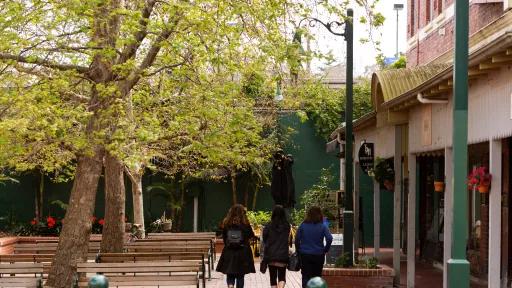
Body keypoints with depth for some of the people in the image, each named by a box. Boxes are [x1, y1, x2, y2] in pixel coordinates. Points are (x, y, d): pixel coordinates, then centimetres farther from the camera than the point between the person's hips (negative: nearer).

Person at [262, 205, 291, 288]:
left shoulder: (269, 226, -8)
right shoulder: (287, 226, -5)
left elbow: (264, 240, 0)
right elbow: (287, 238, 8)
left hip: (271, 256, 0)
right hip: (283, 256, 0)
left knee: (273, 278, 13)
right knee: (282, 277, 8)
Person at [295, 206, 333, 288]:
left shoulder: (303, 225, -2)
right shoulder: (322, 226, -5)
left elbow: (297, 239, -3)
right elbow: (329, 239, -16)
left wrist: (298, 250, 10)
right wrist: (325, 250, -2)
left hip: (305, 255, 0)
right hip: (318, 255, 0)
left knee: (306, 277, 1)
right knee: (317, 277, 13)